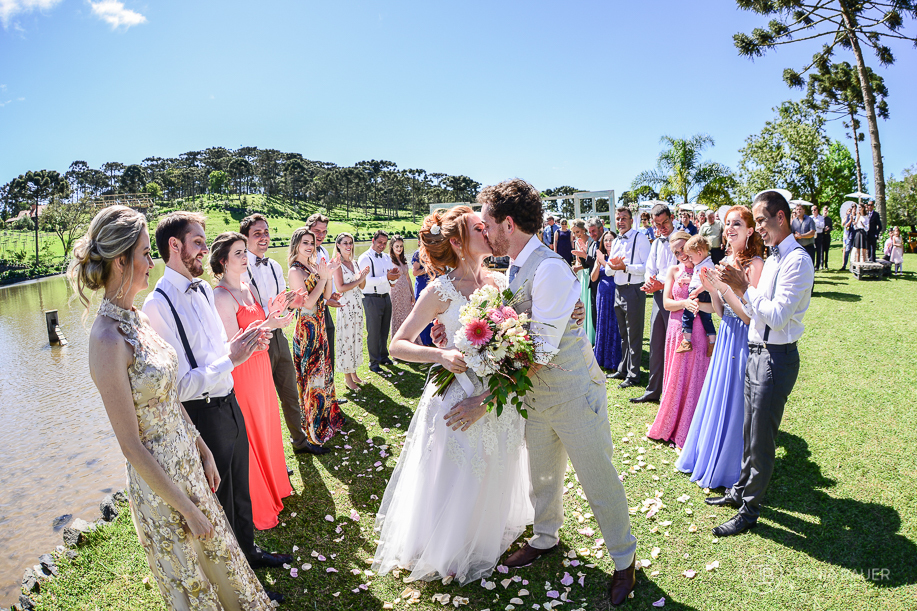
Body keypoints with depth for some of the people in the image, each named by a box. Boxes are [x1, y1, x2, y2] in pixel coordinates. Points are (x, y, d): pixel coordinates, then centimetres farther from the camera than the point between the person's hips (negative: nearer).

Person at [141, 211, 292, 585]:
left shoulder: (204, 289, 4)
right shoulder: (158, 305, -22)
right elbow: (179, 386, -24)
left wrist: (247, 342, -4)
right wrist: (230, 360, -24)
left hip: (229, 404, 7)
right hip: (202, 416, -7)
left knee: (240, 488, 25)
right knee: (217, 500, 14)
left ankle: (248, 551, 50)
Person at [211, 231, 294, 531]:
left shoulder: (248, 289, 9)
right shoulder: (221, 296, -18)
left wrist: (271, 314, -1)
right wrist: (268, 325, -27)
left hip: (260, 368, 8)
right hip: (241, 374, -8)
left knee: (266, 427, 20)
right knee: (250, 435, 3)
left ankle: (272, 486, 40)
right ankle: (256, 508, 20)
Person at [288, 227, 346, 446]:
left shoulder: (314, 266, 8)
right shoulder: (295, 271, -15)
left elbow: (326, 296, 7)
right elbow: (308, 303, -22)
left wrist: (329, 273, -5)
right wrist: (323, 277, -19)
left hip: (319, 325, 8)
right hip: (307, 327, -8)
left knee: (322, 369, 19)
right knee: (311, 373, 2)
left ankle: (327, 416, 36)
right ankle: (314, 427, 16)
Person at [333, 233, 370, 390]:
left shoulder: (353, 263, 12)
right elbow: (340, 287, -18)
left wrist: (363, 276, -5)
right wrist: (358, 280, -13)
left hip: (357, 305, 7)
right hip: (345, 305, -7)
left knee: (357, 337, 12)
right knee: (346, 339, -1)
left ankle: (354, 373, 24)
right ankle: (347, 377, 9)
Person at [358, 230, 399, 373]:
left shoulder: (387, 258, 13)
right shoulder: (365, 258, -9)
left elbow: (393, 280, 14)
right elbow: (366, 280, -20)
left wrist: (394, 275, -11)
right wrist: (386, 277, -27)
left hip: (386, 297, 7)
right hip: (372, 299, -6)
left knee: (385, 330, 15)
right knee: (374, 332, -1)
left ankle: (383, 356, 30)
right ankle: (373, 362, 10)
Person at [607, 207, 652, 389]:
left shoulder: (640, 238, -9)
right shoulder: (616, 241, 15)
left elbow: (647, 267, -17)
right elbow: (610, 270, 18)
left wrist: (625, 267, -22)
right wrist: (611, 265, -4)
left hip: (634, 290, -8)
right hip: (618, 290, 8)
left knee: (634, 335, -1)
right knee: (623, 334, 17)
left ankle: (633, 375, 8)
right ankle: (623, 369, 29)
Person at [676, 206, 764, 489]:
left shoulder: (755, 264, -15)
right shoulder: (726, 262, 8)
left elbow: (749, 315, -20)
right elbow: (721, 313, 10)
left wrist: (724, 287, -24)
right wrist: (712, 290, -6)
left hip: (743, 341, -8)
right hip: (726, 337, 8)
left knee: (735, 404, 4)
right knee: (718, 399, 18)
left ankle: (730, 469, 23)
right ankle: (709, 458, 35)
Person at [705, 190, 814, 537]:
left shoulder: (797, 260, -17)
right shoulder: (772, 259, 13)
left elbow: (776, 316, -23)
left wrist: (743, 288, -22)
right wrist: (734, 286, 3)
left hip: (775, 358, -9)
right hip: (756, 352, 9)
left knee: (761, 440, 2)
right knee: (748, 431, 20)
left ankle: (749, 510, 15)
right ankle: (740, 491, 35)